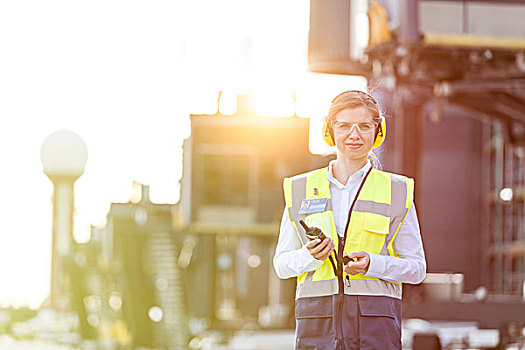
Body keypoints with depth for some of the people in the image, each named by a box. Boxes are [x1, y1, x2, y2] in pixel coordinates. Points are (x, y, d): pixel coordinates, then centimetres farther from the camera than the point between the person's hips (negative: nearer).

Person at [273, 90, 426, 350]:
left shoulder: (397, 190, 9)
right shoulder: (301, 189, 13)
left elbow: (416, 268, 8)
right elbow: (281, 264, 13)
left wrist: (372, 264, -10)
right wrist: (310, 256, -8)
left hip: (376, 321, -1)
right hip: (317, 317, 1)